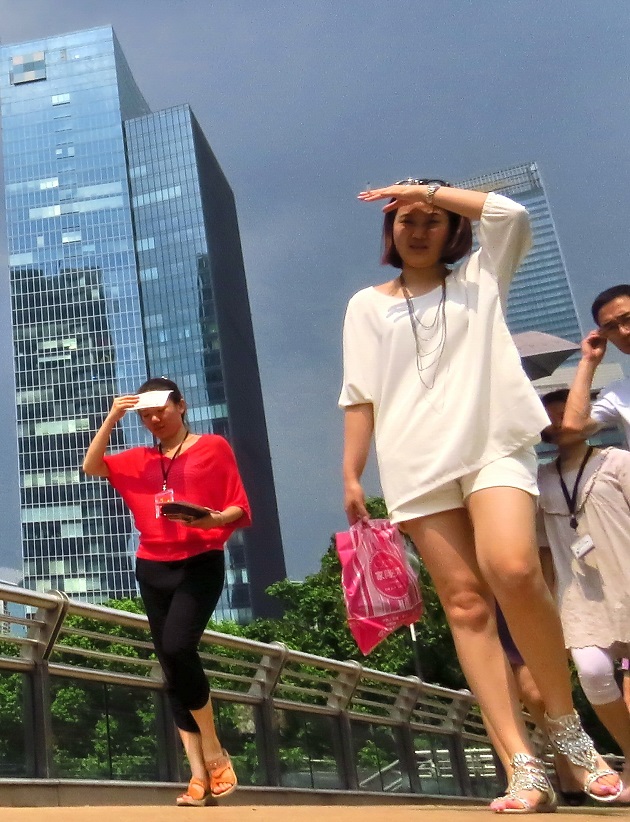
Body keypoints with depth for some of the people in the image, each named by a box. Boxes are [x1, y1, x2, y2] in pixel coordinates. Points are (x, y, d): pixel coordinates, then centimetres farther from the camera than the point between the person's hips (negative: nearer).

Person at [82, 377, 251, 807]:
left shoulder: (214, 447, 5)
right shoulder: (139, 460, 17)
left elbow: (238, 506, 0)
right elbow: (92, 466, 6)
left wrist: (215, 519, -21)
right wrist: (112, 419, -1)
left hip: (201, 563, -5)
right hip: (153, 569, 5)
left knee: (177, 648, -24)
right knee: (173, 669, 3)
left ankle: (215, 753, -4)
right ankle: (199, 775, 8)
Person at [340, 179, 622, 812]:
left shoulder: (480, 278, 21)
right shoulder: (367, 305, 20)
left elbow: (510, 213, 4)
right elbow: (359, 395, 12)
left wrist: (427, 189, 8)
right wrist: (351, 476, 3)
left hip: (493, 445, -1)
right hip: (418, 467, 1)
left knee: (513, 571, -25)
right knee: (465, 602, -7)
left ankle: (566, 725, -5)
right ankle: (525, 767, -7)